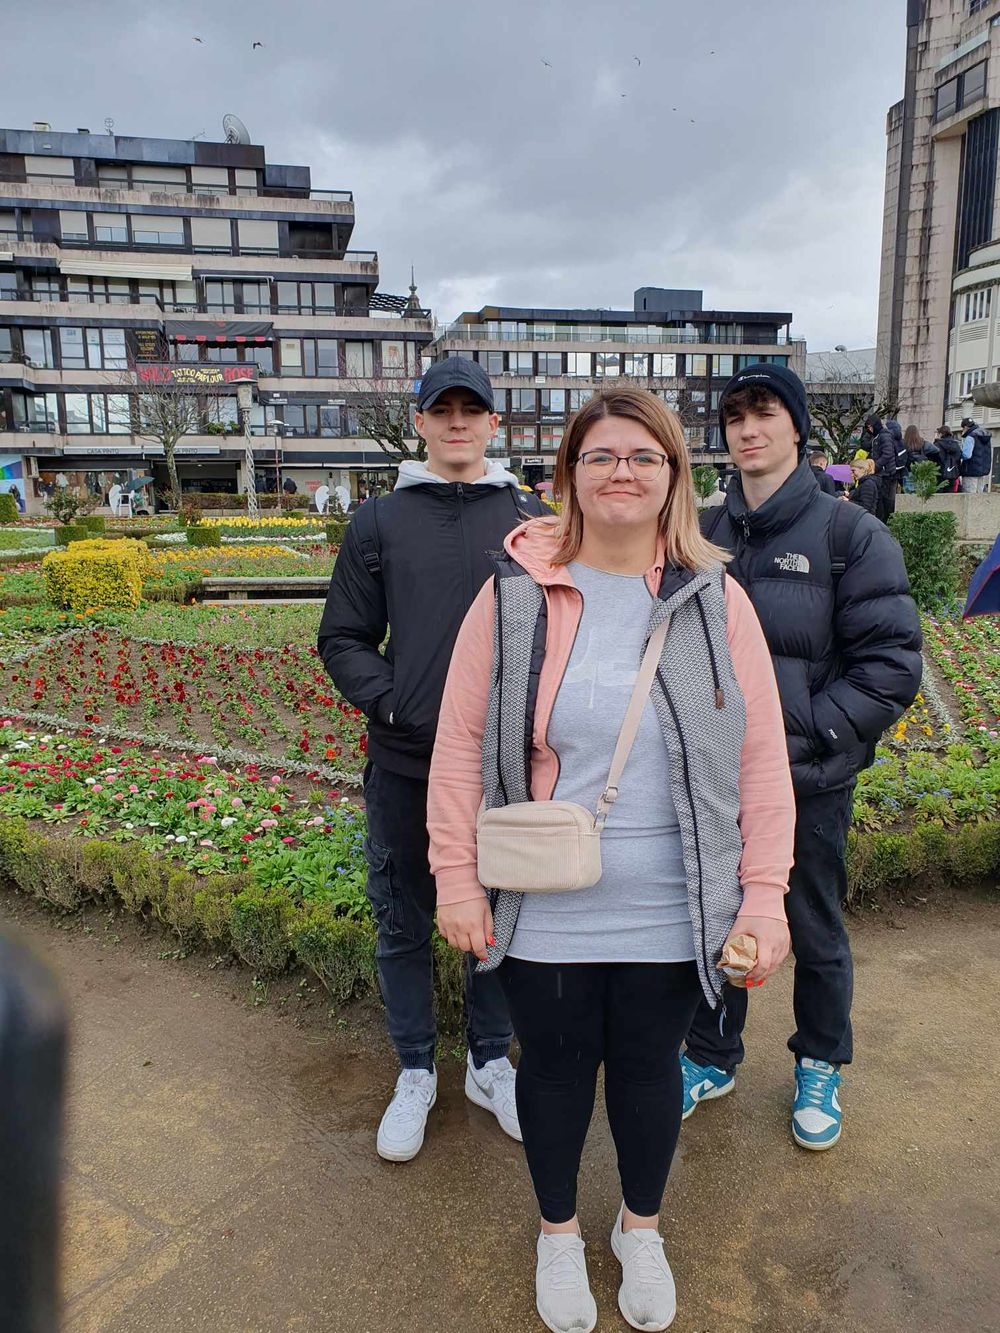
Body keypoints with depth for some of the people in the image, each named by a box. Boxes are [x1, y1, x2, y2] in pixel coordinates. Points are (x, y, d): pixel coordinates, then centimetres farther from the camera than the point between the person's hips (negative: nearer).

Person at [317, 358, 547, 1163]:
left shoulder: (532, 520, 4)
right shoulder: (379, 522, 5)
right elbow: (344, 639, 4)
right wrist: (393, 705, -11)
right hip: (405, 766, 0)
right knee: (404, 924, 12)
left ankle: (491, 1062, 36)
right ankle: (415, 1073, 34)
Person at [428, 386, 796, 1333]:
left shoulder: (715, 601, -3)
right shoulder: (514, 594, -7)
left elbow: (761, 761, -2)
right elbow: (461, 745, -4)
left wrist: (764, 899, -4)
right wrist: (458, 879, -5)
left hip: (669, 917, 1)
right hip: (543, 915, 0)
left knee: (648, 1068, 19)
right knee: (556, 1067, 18)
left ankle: (641, 1228, 49)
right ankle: (558, 1232, 47)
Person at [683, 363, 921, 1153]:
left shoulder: (850, 534, -8)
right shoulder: (704, 536, 3)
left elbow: (892, 666, -10)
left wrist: (804, 730, -18)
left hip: (809, 787, -3)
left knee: (817, 936, 16)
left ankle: (820, 1068, 41)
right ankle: (712, 1058, 40)